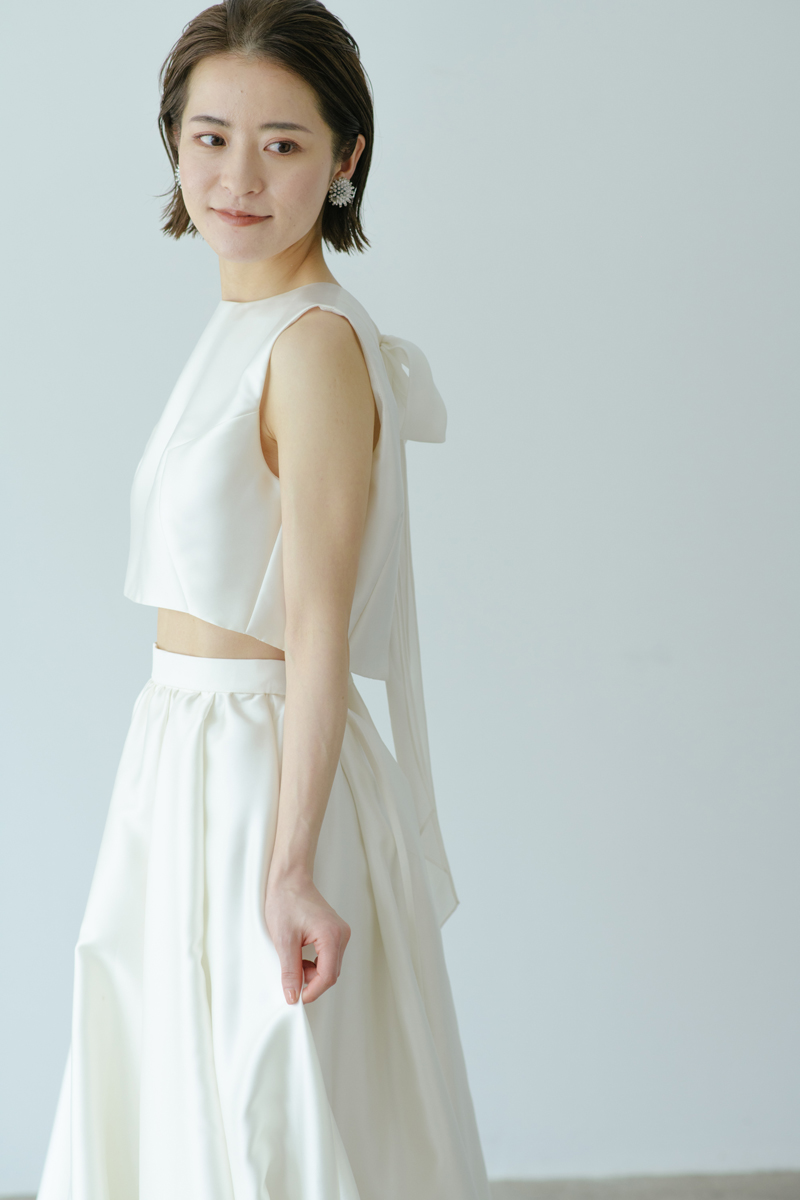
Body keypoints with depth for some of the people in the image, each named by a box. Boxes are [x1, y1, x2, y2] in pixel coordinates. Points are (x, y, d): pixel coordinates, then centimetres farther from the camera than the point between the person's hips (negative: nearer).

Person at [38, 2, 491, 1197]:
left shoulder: (315, 345, -17)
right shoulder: (246, 327, 10)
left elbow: (316, 628, -21)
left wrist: (290, 869, -23)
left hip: (262, 779, -9)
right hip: (190, 768, 9)